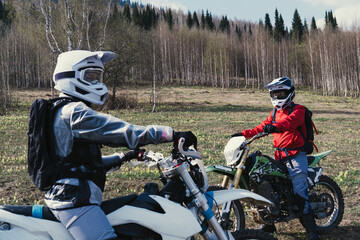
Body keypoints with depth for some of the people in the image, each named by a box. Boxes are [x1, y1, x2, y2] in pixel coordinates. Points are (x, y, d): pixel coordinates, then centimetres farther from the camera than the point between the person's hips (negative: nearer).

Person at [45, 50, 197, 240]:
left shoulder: (62, 111, 20)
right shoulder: (75, 112, -13)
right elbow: (120, 131, -25)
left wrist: (124, 158, 22)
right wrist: (172, 134, -26)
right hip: (75, 200, -11)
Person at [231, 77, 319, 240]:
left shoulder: (298, 110, -5)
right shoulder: (275, 113, 20)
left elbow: (290, 121, -26)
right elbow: (262, 126, 20)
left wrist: (276, 126, -45)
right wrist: (245, 134, 7)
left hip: (296, 155, -8)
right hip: (279, 156, 8)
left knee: (299, 192, -16)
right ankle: (269, 223, 24)